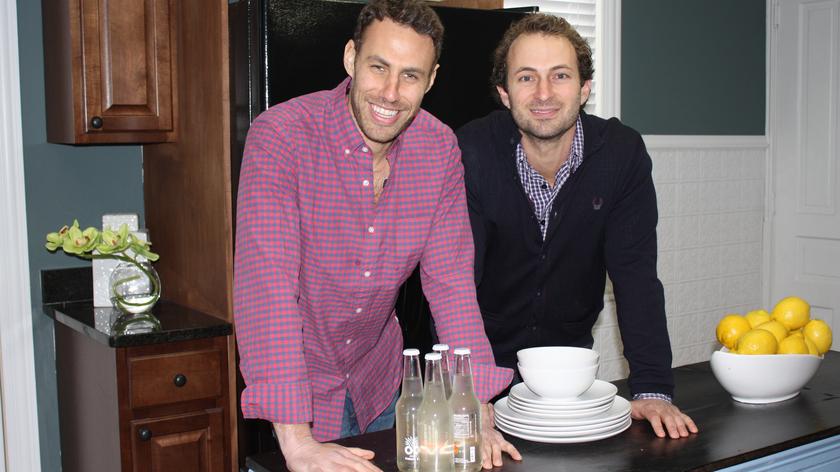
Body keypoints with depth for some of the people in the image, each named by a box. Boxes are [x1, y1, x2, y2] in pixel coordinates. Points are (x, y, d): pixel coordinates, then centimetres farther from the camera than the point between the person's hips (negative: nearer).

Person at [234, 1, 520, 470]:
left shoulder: (440, 147, -9)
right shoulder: (280, 135, -24)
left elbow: (450, 279, -9)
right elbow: (267, 282, -31)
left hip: (379, 376, 4)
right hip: (298, 378, -4)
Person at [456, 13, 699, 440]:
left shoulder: (621, 153, -14)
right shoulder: (471, 153, -21)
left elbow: (635, 276, -14)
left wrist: (653, 389, -24)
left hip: (571, 351, 2)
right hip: (486, 355, -2)